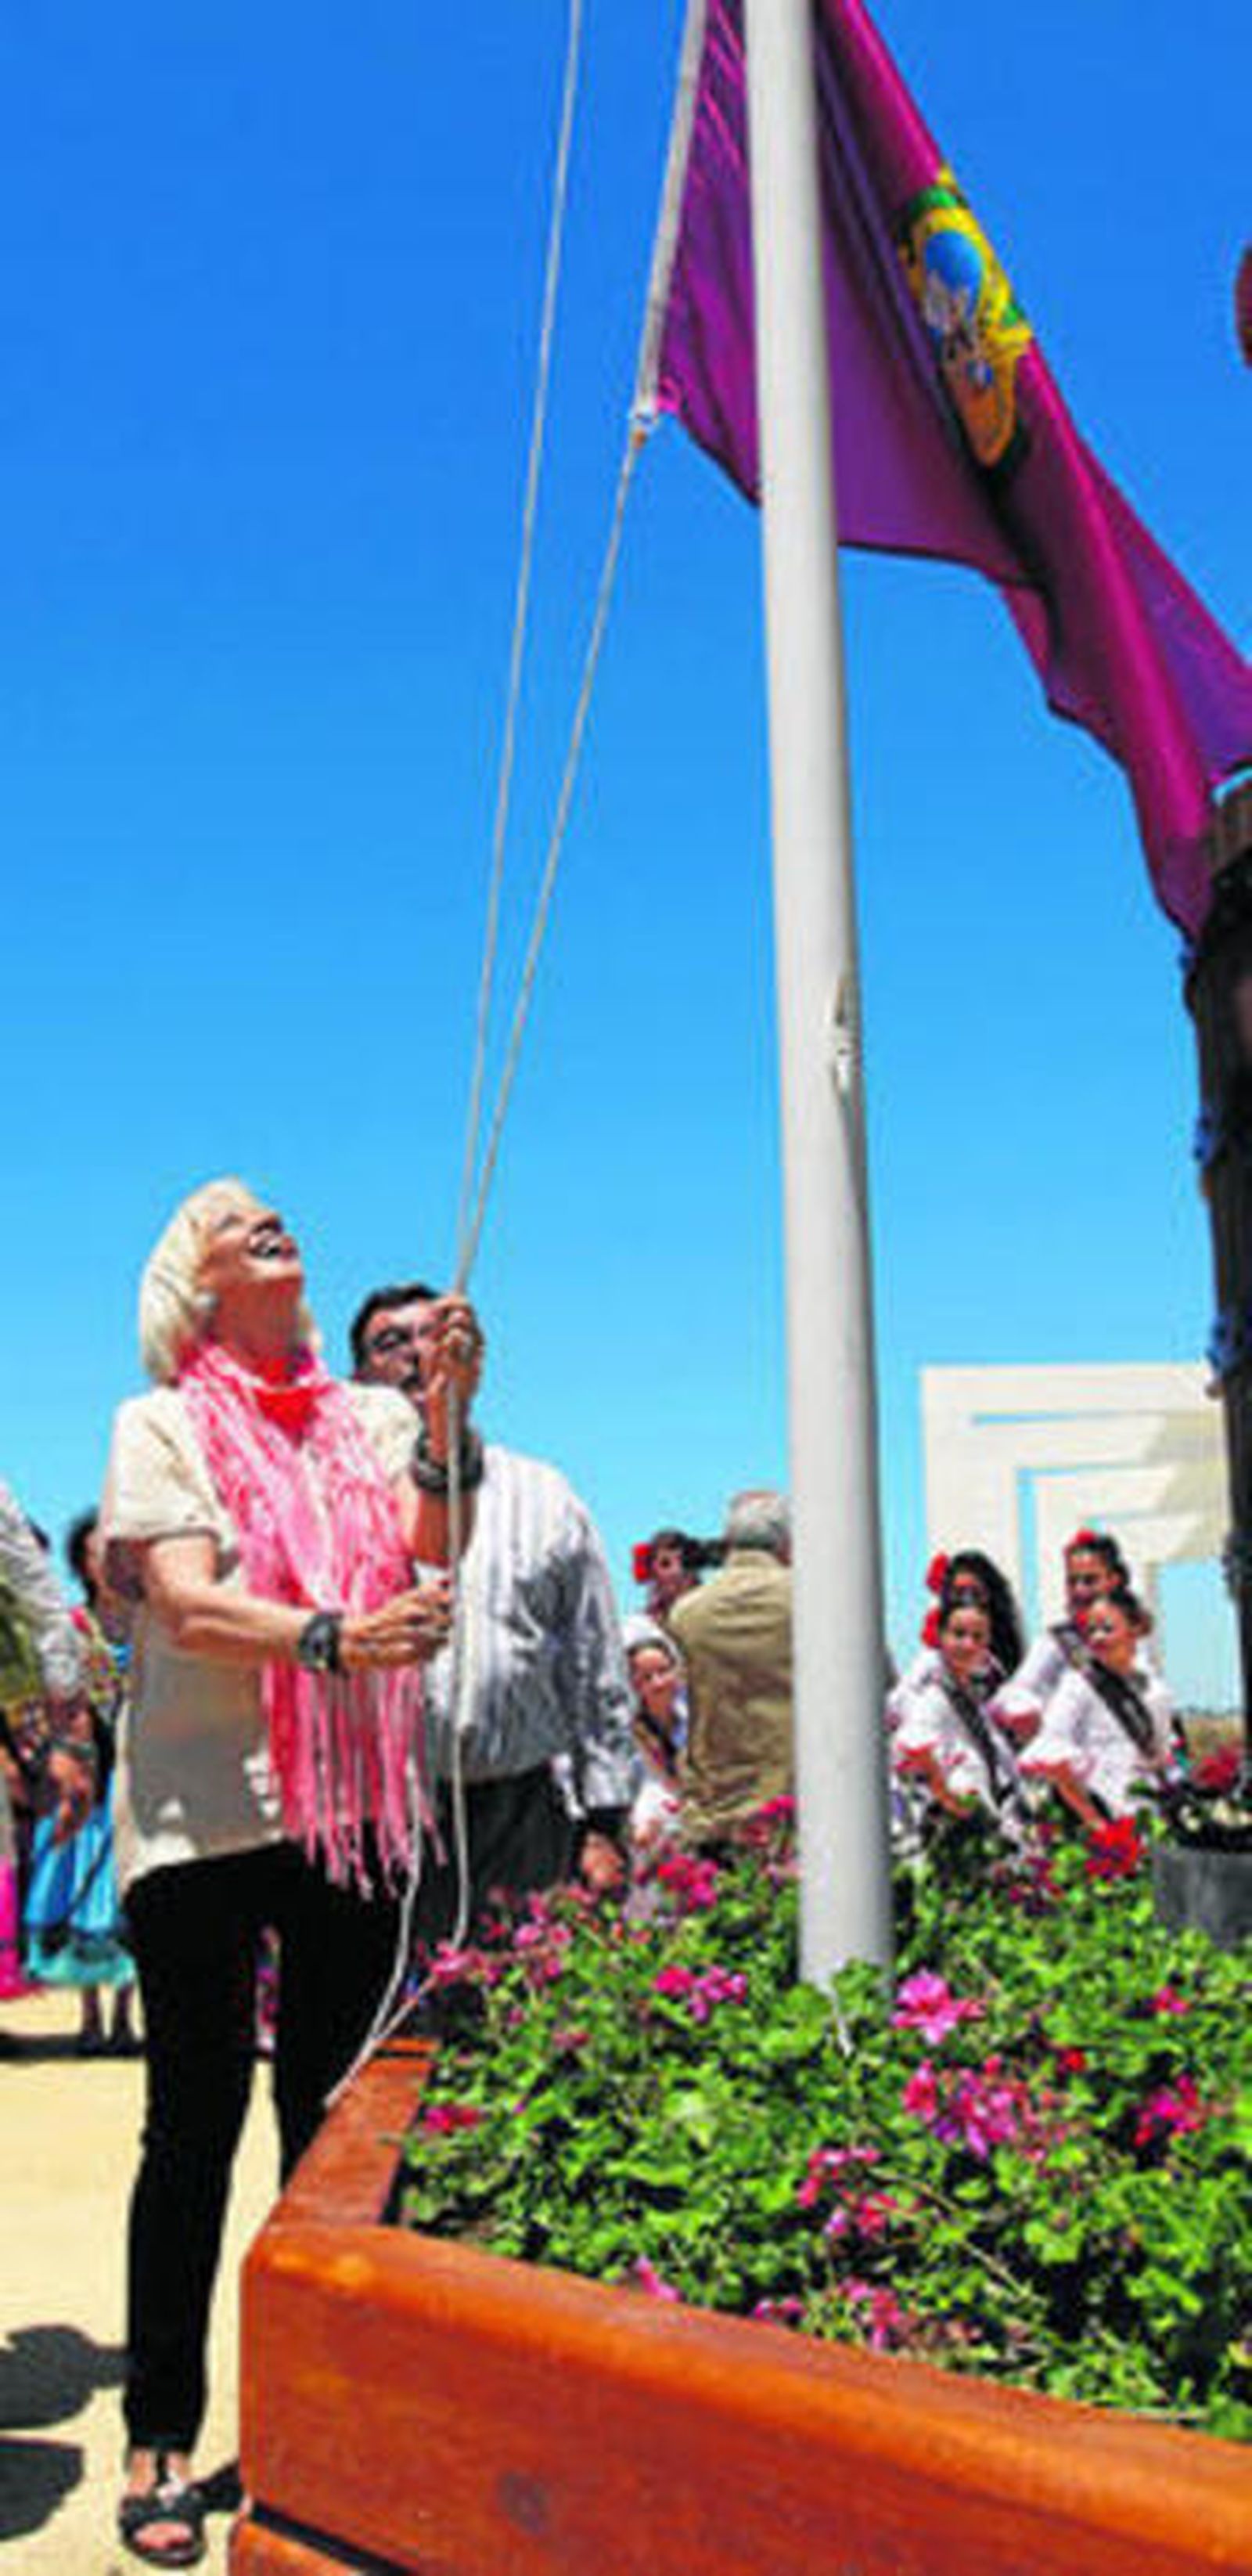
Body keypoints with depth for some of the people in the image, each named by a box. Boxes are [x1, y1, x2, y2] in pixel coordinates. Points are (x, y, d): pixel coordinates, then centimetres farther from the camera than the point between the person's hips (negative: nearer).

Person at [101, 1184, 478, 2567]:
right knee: (197, 2122, 1)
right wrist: (333, 1639, -29)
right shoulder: (159, 1424, 1)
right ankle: (160, 2445, 14)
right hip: (205, 1815, -3)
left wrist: (448, 1412, -14)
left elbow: (430, 1556, -3)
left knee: (336, 2121, 9)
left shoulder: (368, 1417, 11)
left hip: (355, 1812, 3)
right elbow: (188, 1606, -13)